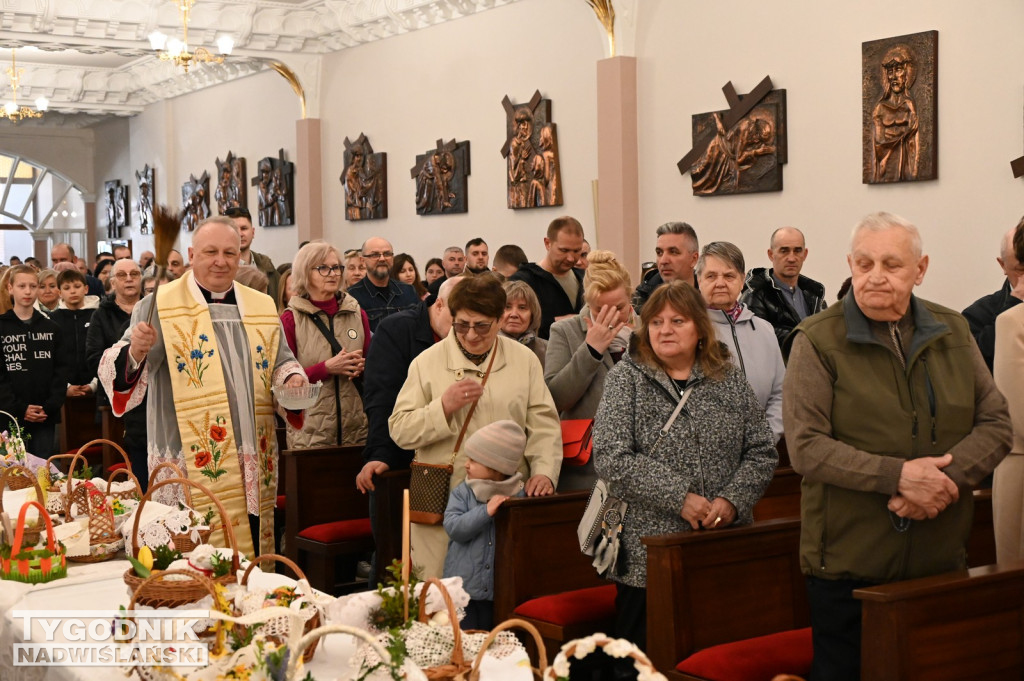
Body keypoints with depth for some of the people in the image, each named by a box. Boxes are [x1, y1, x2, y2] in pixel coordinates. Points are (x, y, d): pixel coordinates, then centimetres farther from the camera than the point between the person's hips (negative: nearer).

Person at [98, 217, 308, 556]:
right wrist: (135, 351, -31)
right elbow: (122, 371, -8)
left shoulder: (262, 308, 13)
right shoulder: (160, 305, -1)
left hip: (254, 468, 5)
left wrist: (291, 377, 0)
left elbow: (281, 361, 23)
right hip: (194, 463, -4)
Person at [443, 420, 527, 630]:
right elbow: (453, 528, -17)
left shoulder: (518, 495, -4)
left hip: (500, 591, 1)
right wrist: (486, 511, -25)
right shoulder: (462, 493, -3)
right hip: (463, 588, 0)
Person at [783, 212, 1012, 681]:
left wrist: (946, 476, -14)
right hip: (848, 568, -4)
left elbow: (996, 424, 4)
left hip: (942, 560, 4)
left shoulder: (952, 332, 8)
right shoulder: (817, 341, -6)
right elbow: (806, 447, -13)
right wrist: (898, 474, -21)